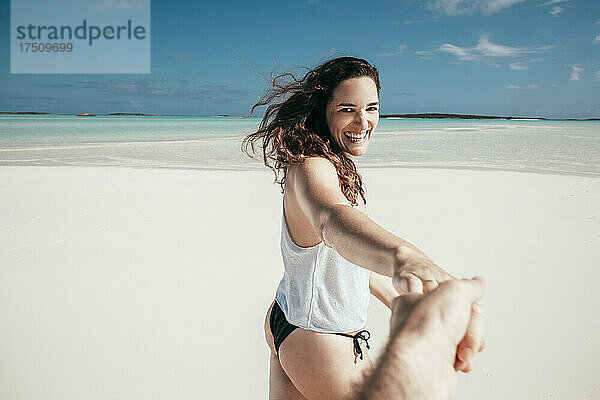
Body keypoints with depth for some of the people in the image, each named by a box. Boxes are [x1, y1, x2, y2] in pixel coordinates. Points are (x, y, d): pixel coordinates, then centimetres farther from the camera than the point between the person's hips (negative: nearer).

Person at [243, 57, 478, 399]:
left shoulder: (336, 167, 7)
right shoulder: (311, 168, -24)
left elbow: (352, 254, 15)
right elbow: (333, 220, -50)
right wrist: (401, 256, -69)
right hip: (321, 343, -9)